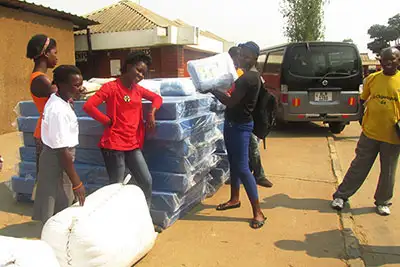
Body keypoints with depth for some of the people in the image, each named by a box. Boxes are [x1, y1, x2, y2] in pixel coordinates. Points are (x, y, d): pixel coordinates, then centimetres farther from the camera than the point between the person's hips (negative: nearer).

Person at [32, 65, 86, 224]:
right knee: (57, 212, 5)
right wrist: (76, 182, -24)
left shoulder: (56, 99, 0)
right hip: (57, 160, -10)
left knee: (61, 207, 25)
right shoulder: (59, 111, -29)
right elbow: (62, 150, -28)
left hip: (55, 157, 10)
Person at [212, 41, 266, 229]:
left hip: (240, 126, -10)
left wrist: (212, 89, -13)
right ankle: (234, 199, 31)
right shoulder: (248, 75, 12)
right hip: (232, 122, 10)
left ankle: (258, 212, -3)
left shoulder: (250, 77, -20)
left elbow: (231, 102, -23)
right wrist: (215, 89, 1)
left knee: (242, 168, -10)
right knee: (233, 162, 17)